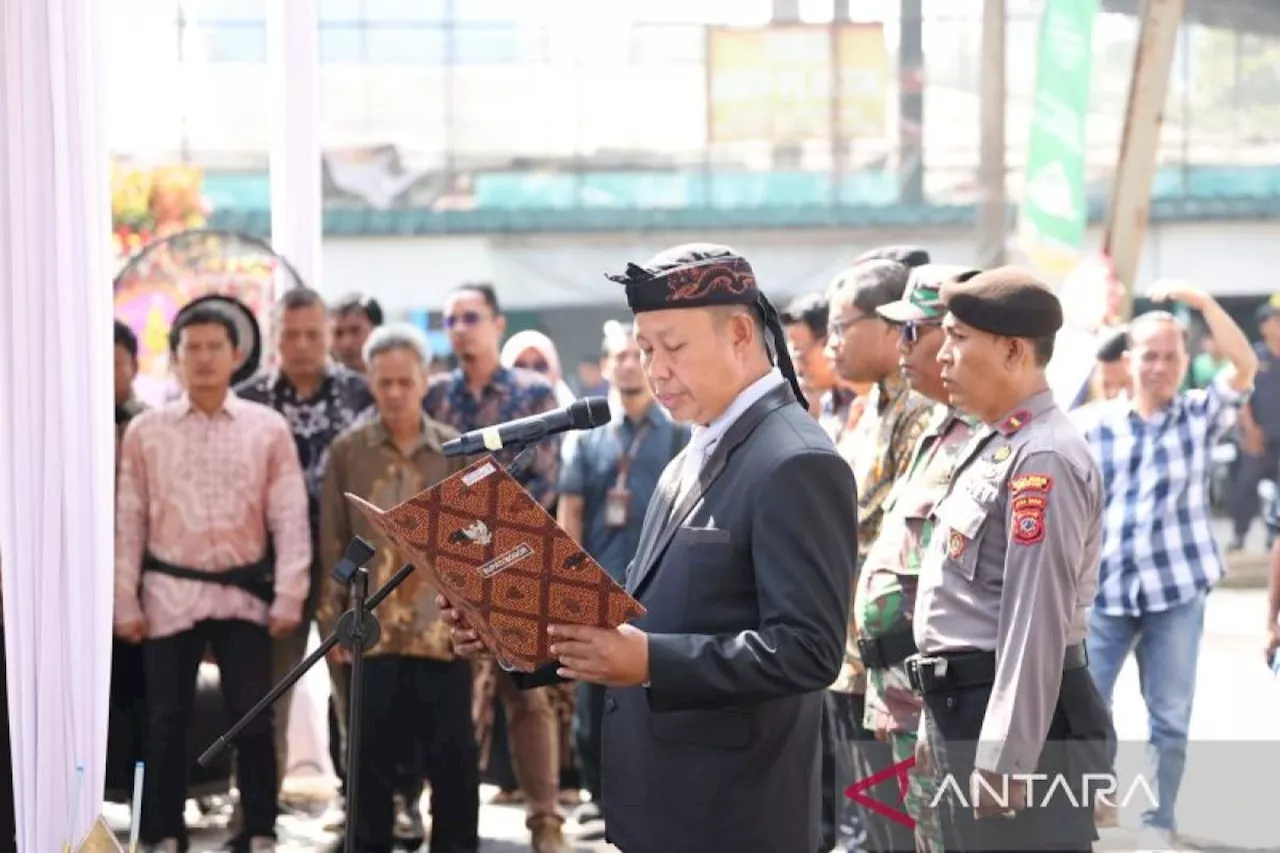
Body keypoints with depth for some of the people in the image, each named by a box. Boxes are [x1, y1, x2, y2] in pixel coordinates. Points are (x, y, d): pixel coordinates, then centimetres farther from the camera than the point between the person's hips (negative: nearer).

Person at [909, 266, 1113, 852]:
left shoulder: (1043, 459, -17)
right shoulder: (989, 447, 15)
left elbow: (1036, 622, -22)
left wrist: (1002, 758, -24)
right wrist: (938, 726, 21)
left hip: (1021, 721, -10)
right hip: (963, 713, 10)